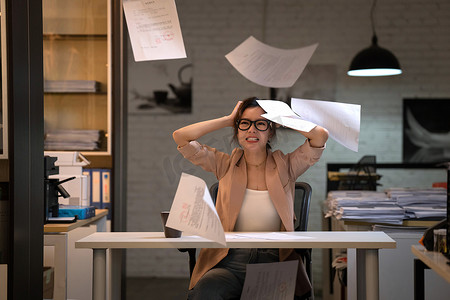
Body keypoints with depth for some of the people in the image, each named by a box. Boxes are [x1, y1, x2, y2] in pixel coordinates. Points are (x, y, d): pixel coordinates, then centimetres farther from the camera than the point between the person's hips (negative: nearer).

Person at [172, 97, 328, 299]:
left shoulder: (285, 167, 9)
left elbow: (321, 135, -4)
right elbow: (181, 137, 3)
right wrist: (229, 119, 9)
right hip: (230, 261, 0)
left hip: (274, 261, 0)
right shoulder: (226, 165, 11)